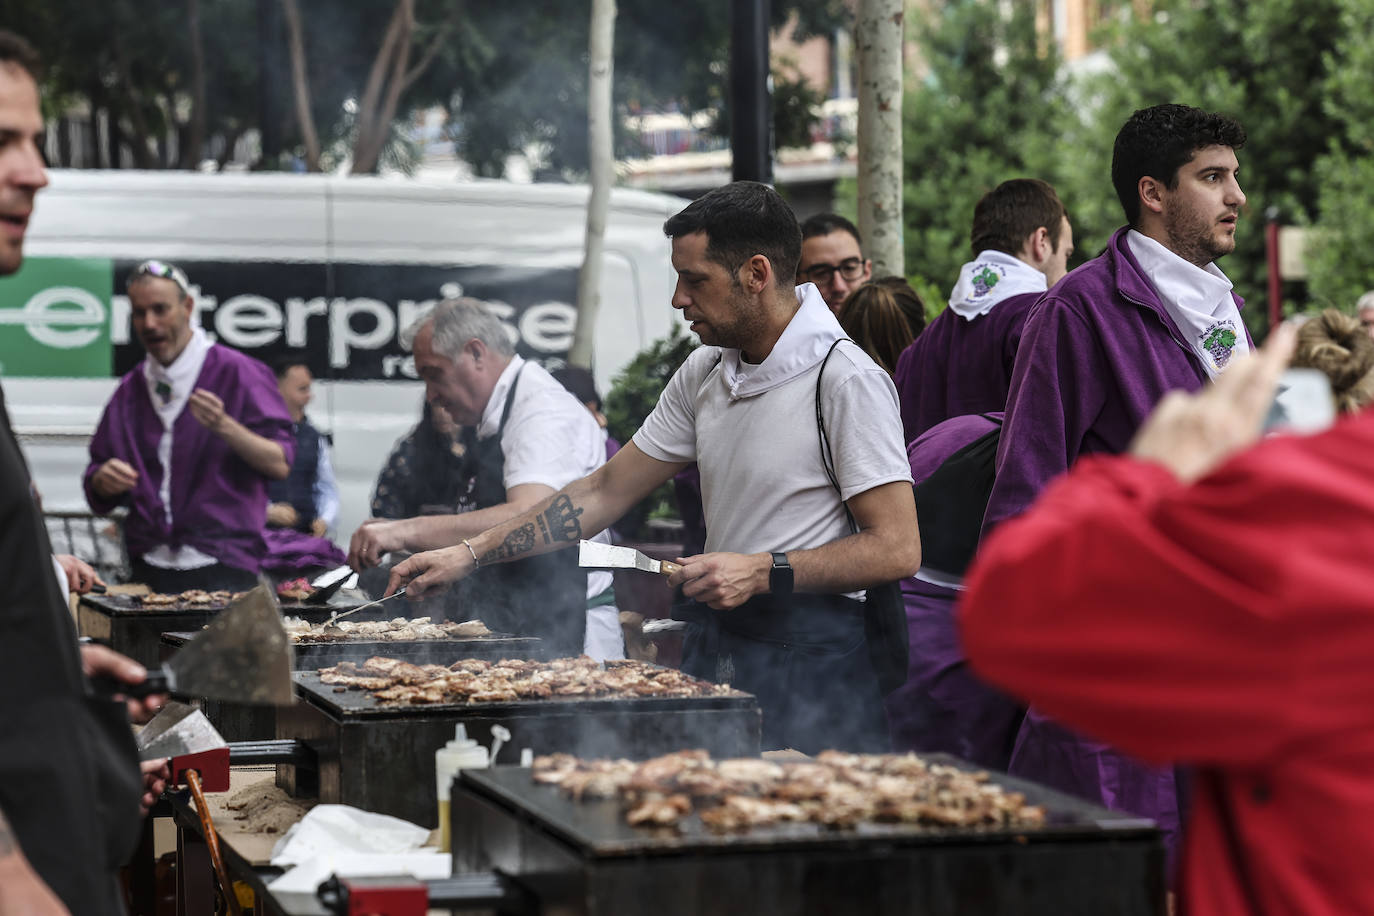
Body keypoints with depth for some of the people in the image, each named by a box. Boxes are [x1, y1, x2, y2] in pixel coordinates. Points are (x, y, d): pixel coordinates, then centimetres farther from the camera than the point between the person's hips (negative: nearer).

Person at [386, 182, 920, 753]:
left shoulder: (846, 380, -13)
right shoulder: (705, 372, 11)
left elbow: (896, 549, -17)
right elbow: (606, 492, 15)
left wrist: (764, 573, -22)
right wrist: (470, 554, 10)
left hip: (812, 663, -7)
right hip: (719, 647, 7)